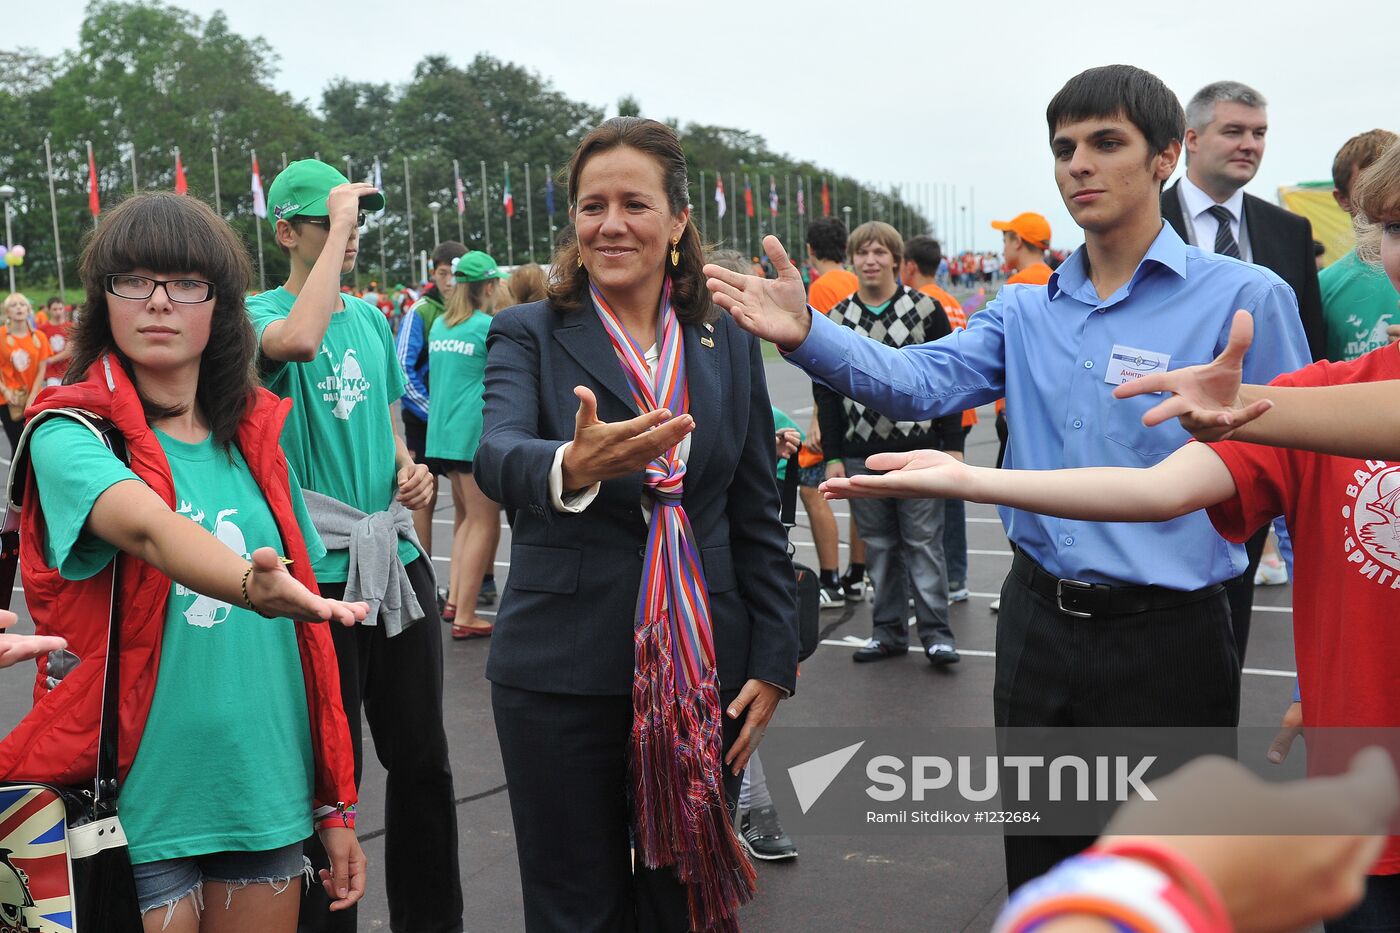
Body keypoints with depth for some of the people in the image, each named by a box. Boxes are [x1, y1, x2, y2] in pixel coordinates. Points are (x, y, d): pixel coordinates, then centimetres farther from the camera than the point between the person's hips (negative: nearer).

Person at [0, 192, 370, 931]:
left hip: (265, 795, 4)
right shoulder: (71, 436, -8)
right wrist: (252, 586, -50)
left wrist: (334, 806, 7)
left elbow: (305, 629, 8)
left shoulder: (256, 435, 5)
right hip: (138, 808, -4)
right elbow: (147, 526, -30)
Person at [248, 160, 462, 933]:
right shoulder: (260, 312, -8)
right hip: (319, 568, -6)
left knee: (422, 756, 14)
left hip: (395, 556, 6)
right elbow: (298, 341, -33)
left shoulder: (371, 317, 11)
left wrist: (409, 468, 2)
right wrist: (337, 227, -23)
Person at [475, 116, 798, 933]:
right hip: (563, 676, -2)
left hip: (704, 675, 2)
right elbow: (497, 456, -21)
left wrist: (774, 665, 1)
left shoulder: (730, 346, 7)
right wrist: (571, 467, -43)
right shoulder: (528, 335, -1)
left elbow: (758, 520, 9)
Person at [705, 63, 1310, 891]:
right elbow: (918, 382, -9)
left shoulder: (1241, 299, -10)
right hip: (1039, 628, 5)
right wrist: (806, 334, -27)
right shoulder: (1026, 310, 6)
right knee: (1037, 875, 20)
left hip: (1167, 638, -4)